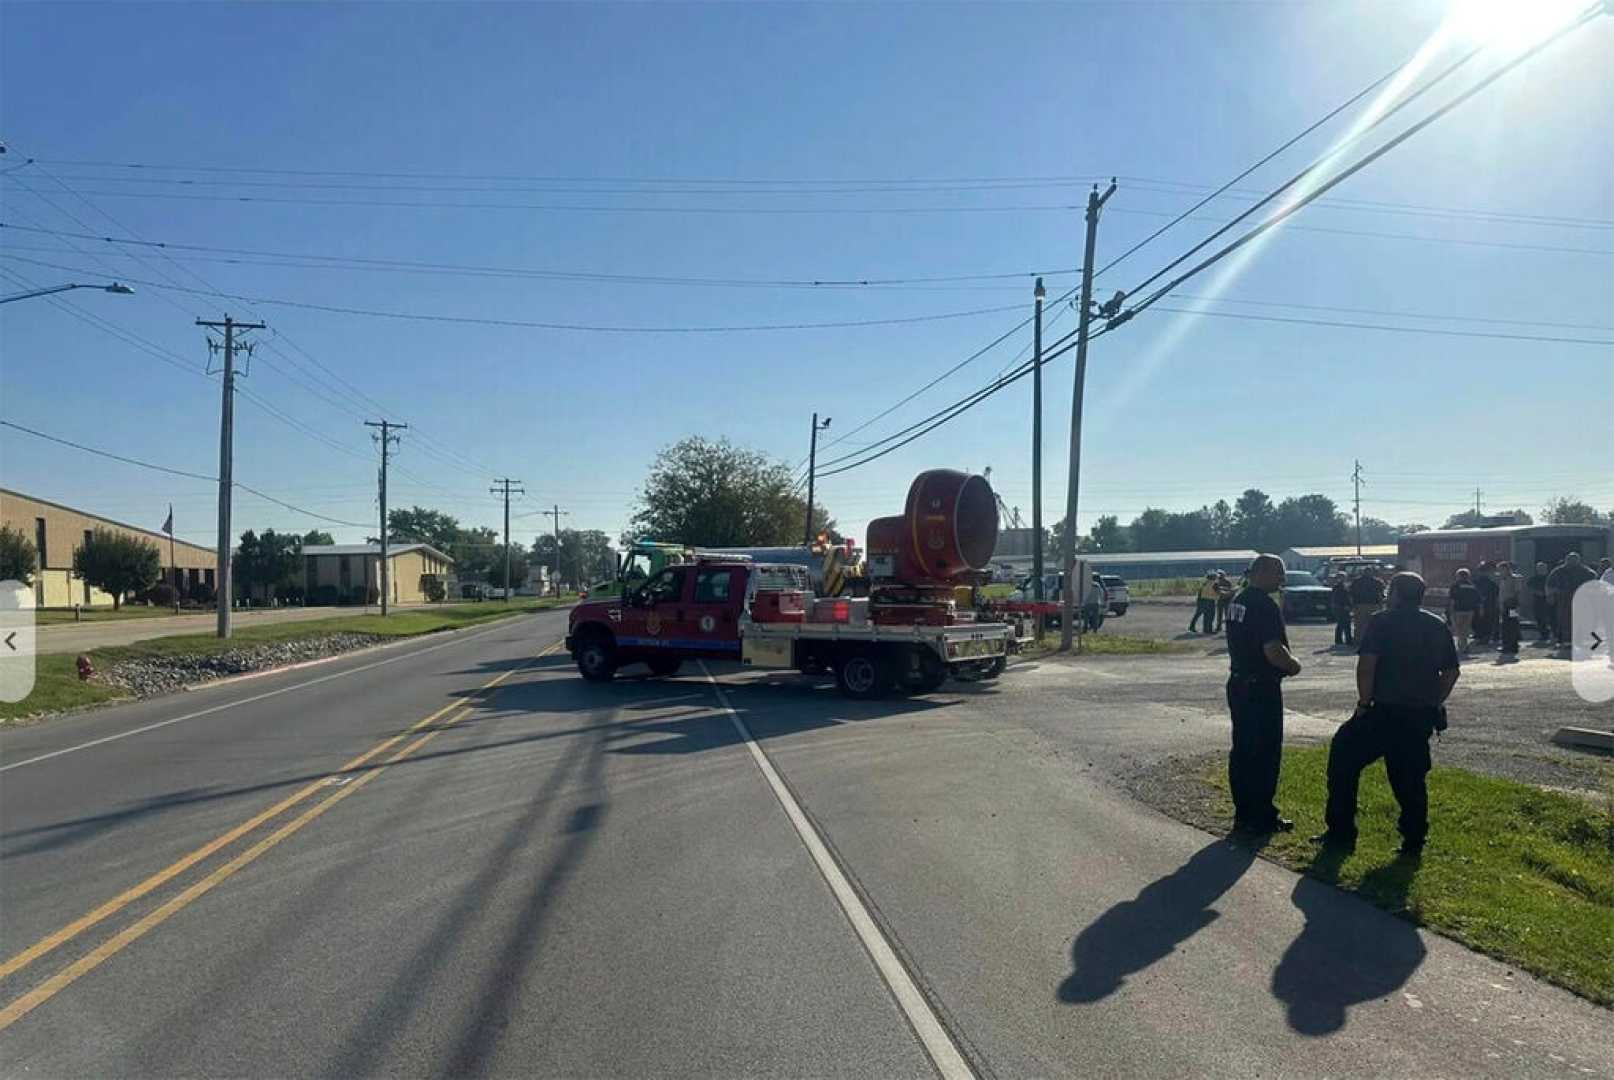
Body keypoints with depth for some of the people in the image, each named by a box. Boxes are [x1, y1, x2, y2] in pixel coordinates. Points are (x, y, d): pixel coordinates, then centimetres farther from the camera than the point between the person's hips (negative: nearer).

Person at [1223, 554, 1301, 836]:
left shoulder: (1237, 601, 10)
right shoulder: (1264, 606, -20)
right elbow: (1273, 651, -26)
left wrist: (1285, 661, 16)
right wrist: (1293, 665, -6)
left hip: (1238, 683, 9)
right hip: (1262, 689, -9)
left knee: (1242, 750, 13)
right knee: (1266, 754, 1)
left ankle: (1243, 813, 21)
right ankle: (1262, 818, 7)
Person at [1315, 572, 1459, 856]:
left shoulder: (1382, 622, -6)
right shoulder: (1437, 627, 11)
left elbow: (1366, 665, -17)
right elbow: (1451, 672, 14)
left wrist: (1364, 702, -8)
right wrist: (1433, 703, 18)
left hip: (1385, 712, -6)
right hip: (1422, 716, 6)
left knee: (1343, 758, 6)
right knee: (1411, 776, 16)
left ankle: (1341, 833, 6)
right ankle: (1414, 839, 17)